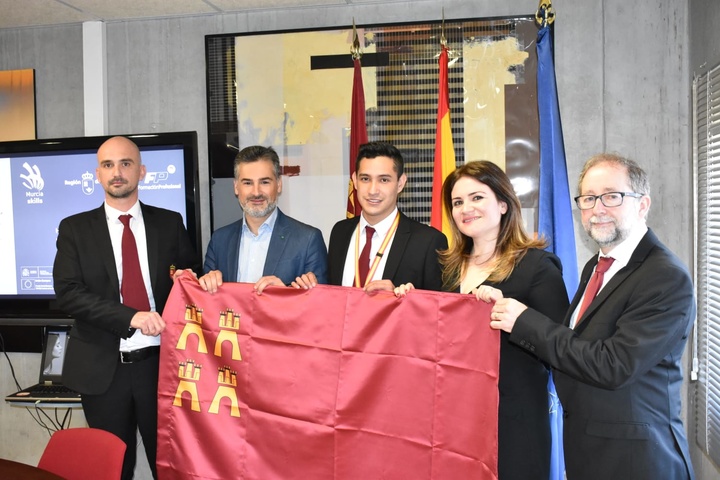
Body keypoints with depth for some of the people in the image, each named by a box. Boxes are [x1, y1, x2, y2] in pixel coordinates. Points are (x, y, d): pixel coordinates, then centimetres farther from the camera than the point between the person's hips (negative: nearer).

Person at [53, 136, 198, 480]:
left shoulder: (169, 223, 4)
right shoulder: (74, 229, 2)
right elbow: (67, 293, -9)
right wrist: (132, 317, -20)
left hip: (160, 362, 0)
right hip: (102, 369, 0)